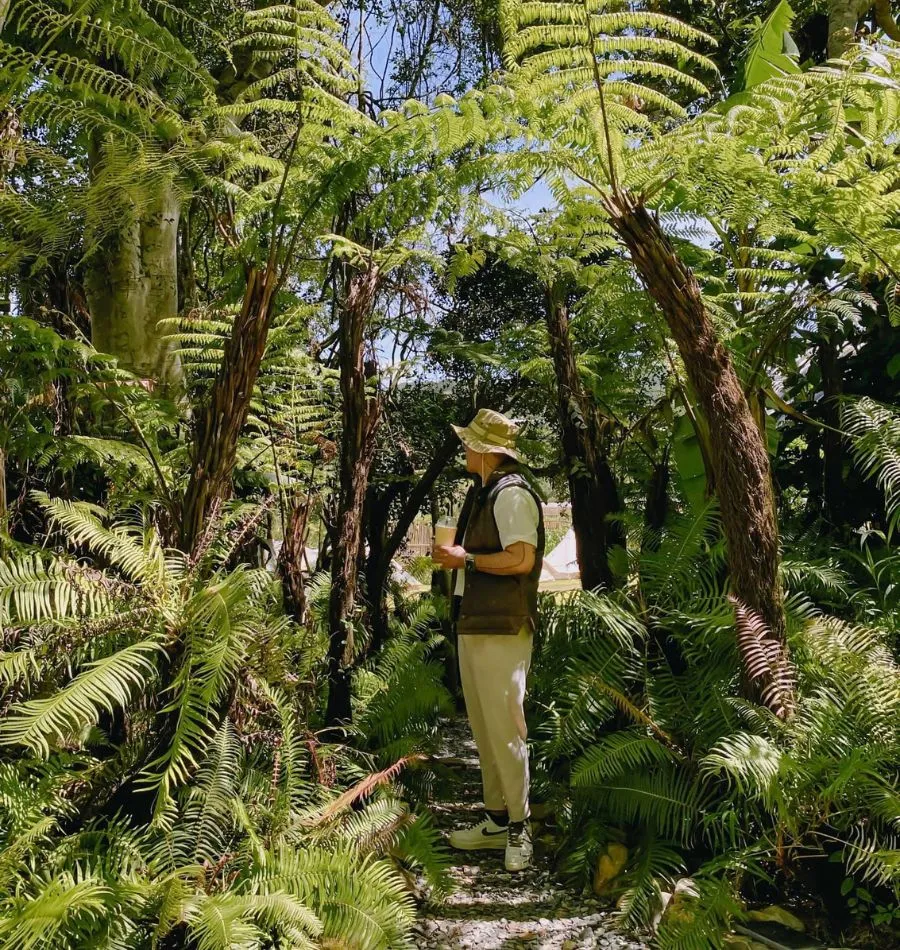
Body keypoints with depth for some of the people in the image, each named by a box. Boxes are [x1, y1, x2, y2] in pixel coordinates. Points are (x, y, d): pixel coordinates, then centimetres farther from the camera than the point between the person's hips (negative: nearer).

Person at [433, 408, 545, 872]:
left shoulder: (512, 492, -12)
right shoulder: (483, 493, 18)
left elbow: (521, 558, -22)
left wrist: (466, 558, -13)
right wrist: (455, 556, 5)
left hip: (500, 629, -10)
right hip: (473, 625, 10)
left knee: (504, 728, -5)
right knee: (483, 728, 13)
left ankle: (519, 827, 7)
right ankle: (498, 820, 22)